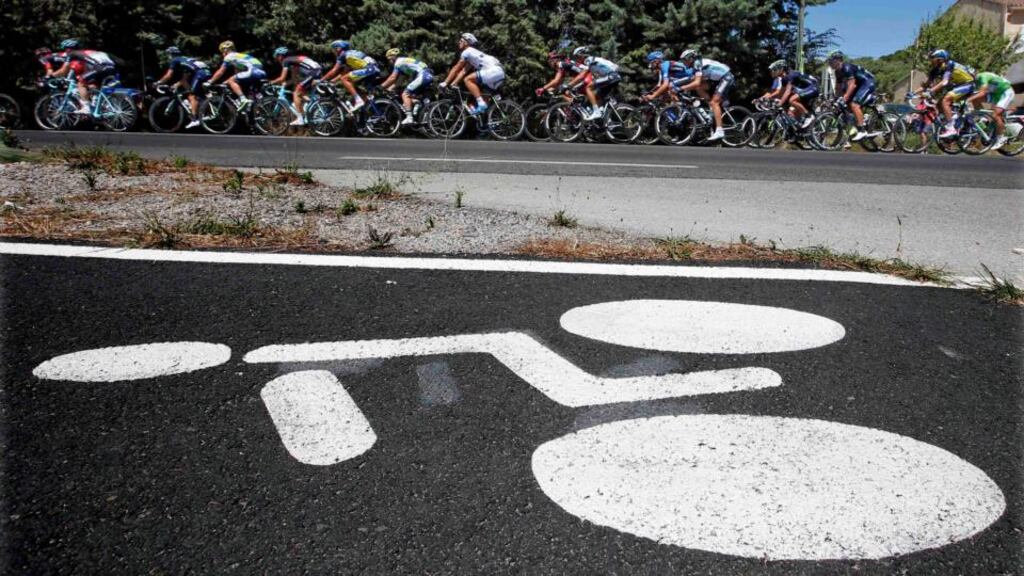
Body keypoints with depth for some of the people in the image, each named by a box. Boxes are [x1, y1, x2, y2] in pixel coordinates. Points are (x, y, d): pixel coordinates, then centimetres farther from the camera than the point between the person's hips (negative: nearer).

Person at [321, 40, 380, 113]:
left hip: (369, 69, -10)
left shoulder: (343, 55, 3)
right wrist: (331, 81, 29)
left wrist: (321, 81, 6)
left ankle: (358, 100, -18)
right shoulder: (351, 53, 29)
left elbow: (334, 71, 0)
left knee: (344, 79, -10)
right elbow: (344, 73, 31)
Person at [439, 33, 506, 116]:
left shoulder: (467, 51, 2)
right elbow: (464, 71, 25)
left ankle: (481, 104, -19)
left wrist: (445, 83, 7)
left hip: (494, 71, -10)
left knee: (467, 80, -12)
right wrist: (453, 84, 17)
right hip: (500, 73, 10)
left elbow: (455, 69, 3)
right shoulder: (472, 53, 29)